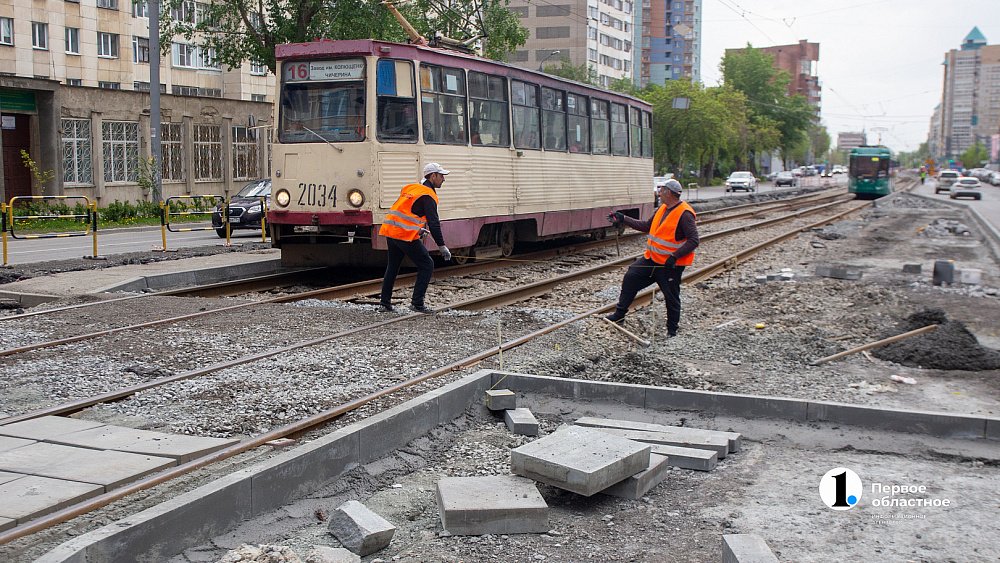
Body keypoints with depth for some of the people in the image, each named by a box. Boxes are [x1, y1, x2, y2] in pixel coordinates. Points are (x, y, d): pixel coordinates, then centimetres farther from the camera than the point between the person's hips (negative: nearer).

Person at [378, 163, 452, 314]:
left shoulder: (411, 188, 20)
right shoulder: (428, 195, -7)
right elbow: (433, 223, -15)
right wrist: (442, 246, -15)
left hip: (390, 232, 9)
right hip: (406, 236, -9)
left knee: (392, 266, 20)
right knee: (426, 265, 2)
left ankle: (385, 303, 24)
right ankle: (417, 304, -1)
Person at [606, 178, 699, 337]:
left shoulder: (684, 214, -19)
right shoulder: (663, 209, 8)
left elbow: (693, 240, -23)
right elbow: (647, 226, 17)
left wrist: (675, 256, -29)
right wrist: (623, 219, 14)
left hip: (670, 264, -8)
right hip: (652, 259, 8)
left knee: (671, 298, 5)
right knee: (631, 277, 3)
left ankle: (672, 330, 22)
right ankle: (619, 314, 16)